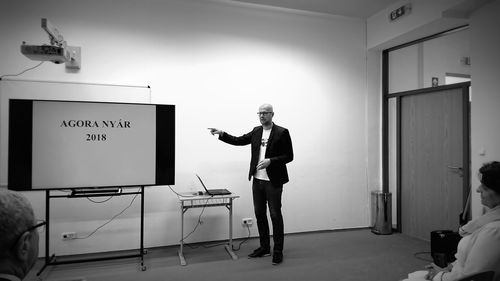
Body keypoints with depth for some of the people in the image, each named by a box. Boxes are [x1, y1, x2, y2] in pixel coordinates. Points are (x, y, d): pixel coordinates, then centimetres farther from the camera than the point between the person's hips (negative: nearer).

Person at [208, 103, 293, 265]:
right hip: (257, 180, 6)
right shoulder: (256, 132, 10)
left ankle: (278, 251, 14)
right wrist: (221, 133, 0)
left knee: (275, 215, 1)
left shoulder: (282, 133, -8)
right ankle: (264, 247, 27)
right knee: (259, 214, 13)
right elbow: (238, 140, 12)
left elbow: (289, 156, -10)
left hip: (273, 182, -6)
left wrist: (270, 161, -22)